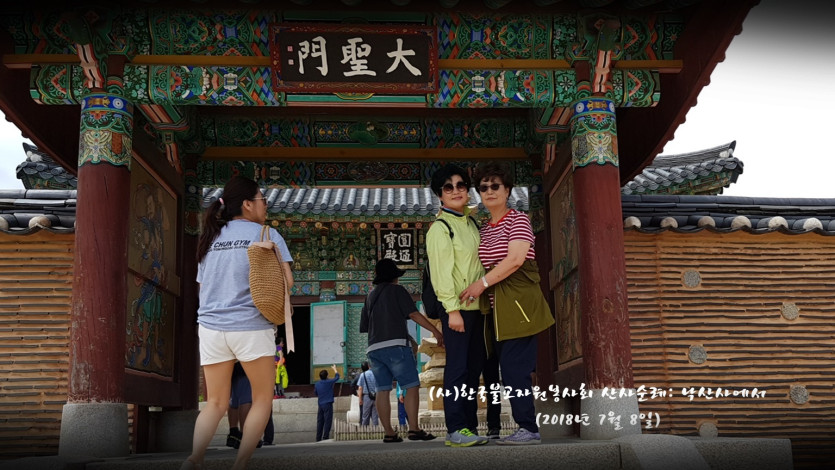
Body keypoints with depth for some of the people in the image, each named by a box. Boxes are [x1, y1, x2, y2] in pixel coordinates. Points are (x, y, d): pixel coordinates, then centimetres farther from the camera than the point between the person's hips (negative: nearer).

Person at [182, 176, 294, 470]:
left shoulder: (210, 238, 16)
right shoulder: (266, 235, 0)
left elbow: (203, 286, 18)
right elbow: (286, 281, -8)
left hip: (211, 327, 5)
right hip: (251, 327, -5)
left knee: (215, 403, 12)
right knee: (262, 399, 12)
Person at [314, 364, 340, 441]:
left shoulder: (317, 384, 4)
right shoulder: (329, 382, -9)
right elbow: (337, 377, 6)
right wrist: (334, 369, 20)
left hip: (320, 405, 5)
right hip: (328, 404, -5)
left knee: (320, 421, 9)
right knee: (327, 421, -3)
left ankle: (318, 438, 11)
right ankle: (325, 437, -6)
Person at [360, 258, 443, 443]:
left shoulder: (371, 295, 20)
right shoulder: (397, 290, 4)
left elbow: (364, 325, 22)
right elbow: (414, 314, -7)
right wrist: (436, 331, -8)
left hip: (374, 348, 6)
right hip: (395, 344, -6)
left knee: (382, 390, 2)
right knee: (412, 386, -6)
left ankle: (389, 433, -1)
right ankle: (414, 429, -15)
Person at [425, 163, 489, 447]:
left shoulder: (471, 223, 16)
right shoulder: (440, 228, -7)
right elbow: (442, 271, -13)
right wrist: (452, 310, -18)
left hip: (476, 305, 8)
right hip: (456, 307, -8)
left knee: (474, 366, 9)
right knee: (458, 366, -7)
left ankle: (470, 427, 16)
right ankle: (456, 430, -3)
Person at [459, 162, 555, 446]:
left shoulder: (517, 220, -3)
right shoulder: (484, 229, 19)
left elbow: (516, 259, -16)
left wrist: (483, 283, -17)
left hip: (519, 300, -8)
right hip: (497, 305, 8)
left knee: (513, 367, -12)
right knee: (511, 368, 7)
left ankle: (528, 428, -6)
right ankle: (527, 427, 12)